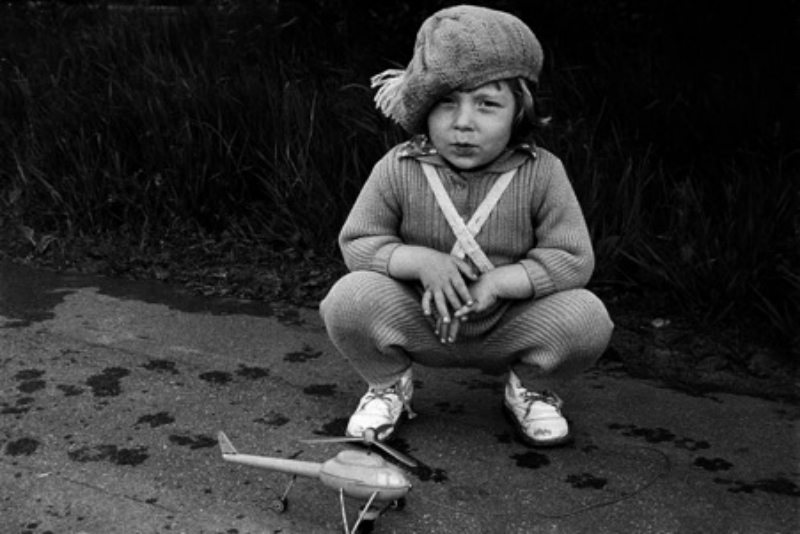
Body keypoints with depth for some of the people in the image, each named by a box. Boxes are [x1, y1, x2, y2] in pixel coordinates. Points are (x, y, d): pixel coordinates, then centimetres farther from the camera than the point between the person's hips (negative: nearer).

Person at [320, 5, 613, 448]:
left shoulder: (542, 174, -14)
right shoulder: (397, 170, -12)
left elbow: (573, 259, -14)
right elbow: (357, 243, -7)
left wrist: (497, 282, -26)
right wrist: (420, 261, -26)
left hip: (506, 328, 0)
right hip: (419, 325, 0)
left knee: (588, 318, -25)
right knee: (349, 298, -28)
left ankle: (524, 387, 9)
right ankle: (388, 385, 6)